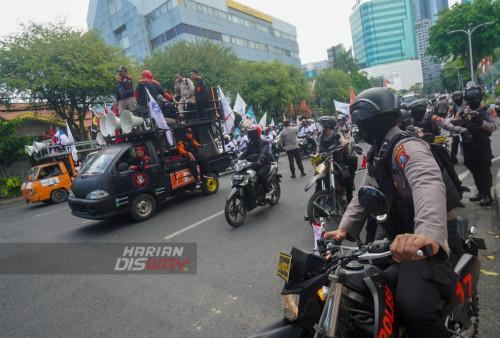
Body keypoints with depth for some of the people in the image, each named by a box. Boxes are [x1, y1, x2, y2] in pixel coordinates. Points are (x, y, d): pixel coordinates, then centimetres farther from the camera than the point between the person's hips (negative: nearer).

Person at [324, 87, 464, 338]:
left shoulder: (407, 147, -18)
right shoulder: (376, 155, 14)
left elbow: (429, 185, -38)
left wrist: (429, 235, -56)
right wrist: (345, 229, -3)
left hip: (433, 242, -9)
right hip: (398, 236, 9)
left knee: (412, 305, -31)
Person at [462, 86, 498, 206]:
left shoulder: (487, 110, 1)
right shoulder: (464, 112, 11)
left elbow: (493, 127, -8)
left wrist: (481, 122, -24)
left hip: (483, 144, -4)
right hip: (468, 145, 4)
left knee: (485, 170, -3)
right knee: (474, 170, 12)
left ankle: (487, 195, 4)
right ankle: (481, 192, 25)